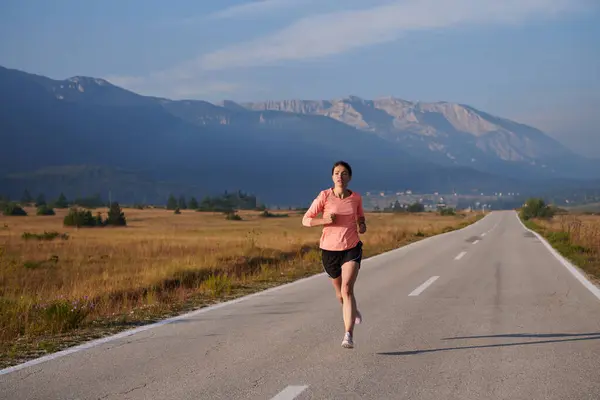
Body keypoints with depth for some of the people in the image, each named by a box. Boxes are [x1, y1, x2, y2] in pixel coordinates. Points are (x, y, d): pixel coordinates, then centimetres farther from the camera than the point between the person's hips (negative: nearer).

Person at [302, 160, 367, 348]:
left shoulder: (356, 198, -1)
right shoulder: (324, 196, -9)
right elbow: (306, 220, -5)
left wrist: (362, 226, -4)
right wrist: (325, 221, -22)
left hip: (352, 248, -1)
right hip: (330, 249, 1)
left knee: (347, 289, -20)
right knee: (340, 293, 18)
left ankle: (349, 335, -24)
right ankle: (352, 310, 54)